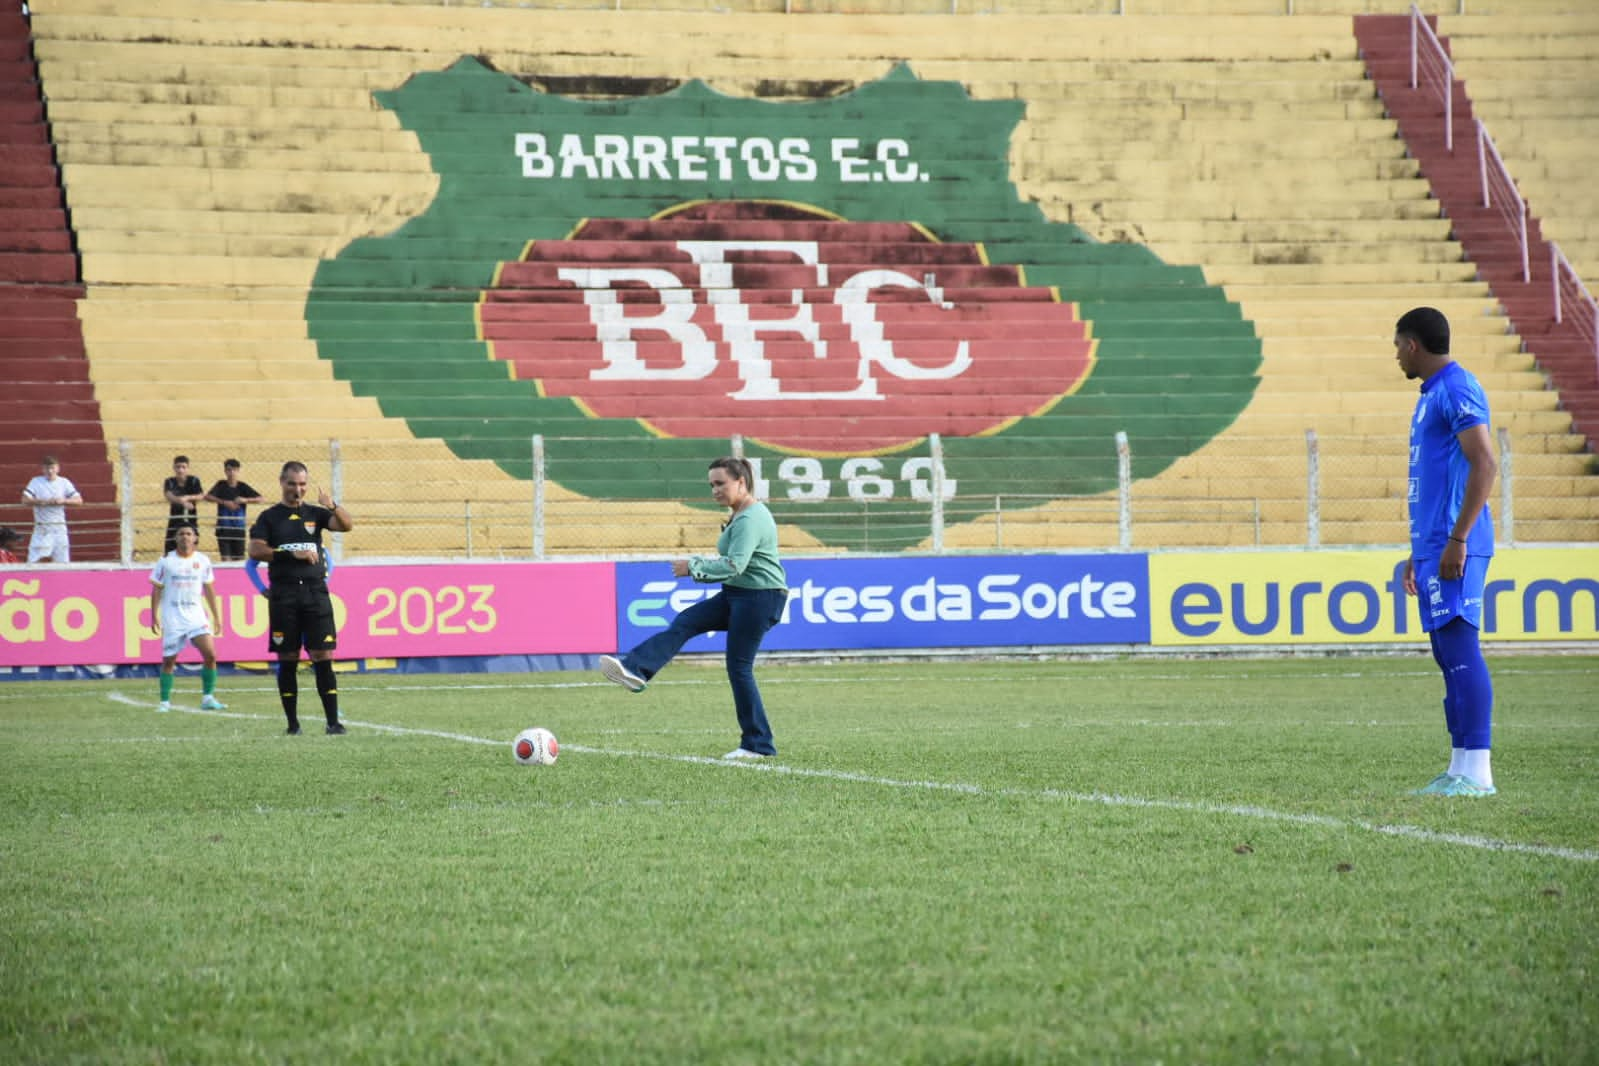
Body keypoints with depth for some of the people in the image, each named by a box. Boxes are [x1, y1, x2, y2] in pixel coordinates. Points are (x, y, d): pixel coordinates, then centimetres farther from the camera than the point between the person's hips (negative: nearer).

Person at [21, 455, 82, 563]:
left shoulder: (64, 483, 5)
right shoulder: (36, 482, 1)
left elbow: (78, 500, 0)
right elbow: (25, 499, -8)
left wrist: (63, 501, -16)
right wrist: (42, 501, -19)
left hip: (59, 527, 2)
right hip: (41, 528, -2)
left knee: (62, 561, 3)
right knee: (33, 560, -10)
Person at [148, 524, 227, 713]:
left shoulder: (203, 561, 6)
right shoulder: (166, 561, -1)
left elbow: (209, 589, 14)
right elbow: (156, 590, 1)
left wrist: (217, 616, 12)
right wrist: (154, 616, -6)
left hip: (196, 615, 2)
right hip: (172, 617, -2)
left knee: (210, 654, -11)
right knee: (169, 660, 1)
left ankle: (208, 698, -2)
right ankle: (165, 701, 10)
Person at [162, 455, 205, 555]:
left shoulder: (194, 481, -1)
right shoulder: (169, 482, -3)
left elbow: (201, 496, -12)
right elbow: (168, 496, -21)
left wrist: (188, 497, -32)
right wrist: (182, 502, -41)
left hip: (191, 521, 0)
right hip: (175, 520, 0)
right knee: (170, 551, -5)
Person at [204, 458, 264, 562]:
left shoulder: (242, 486, 1)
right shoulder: (221, 485, 0)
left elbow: (262, 499, -5)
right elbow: (208, 496, -16)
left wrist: (245, 500, -19)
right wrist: (224, 502, -26)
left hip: (239, 528, 2)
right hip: (223, 528, -2)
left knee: (238, 559, 5)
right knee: (226, 559, -7)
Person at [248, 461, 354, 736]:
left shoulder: (315, 513, 10)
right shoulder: (269, 517, 7)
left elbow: (347, 525, -4)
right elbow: (255, 550, -4)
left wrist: (332, 507, -24)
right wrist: (292, 554, -12)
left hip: (315, 591, 0)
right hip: (283, 594, 0)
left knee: (323, 657, -5)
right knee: (287, 660, 3)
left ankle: (333, 721, -6)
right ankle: (292, 722, 9)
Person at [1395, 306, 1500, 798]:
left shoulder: (1456, 390, -10)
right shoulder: (1433, 394, 21)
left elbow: (1485, 464, -19)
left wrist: (1457, 540, -22)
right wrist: (1418, 552, 27)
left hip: (1454, 548, -10)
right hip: (1433, 545, 10)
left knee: (1459, 648, -12)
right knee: (1448, 653, 9)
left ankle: (1476, 772, -14)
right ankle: (1459, 769, 10)